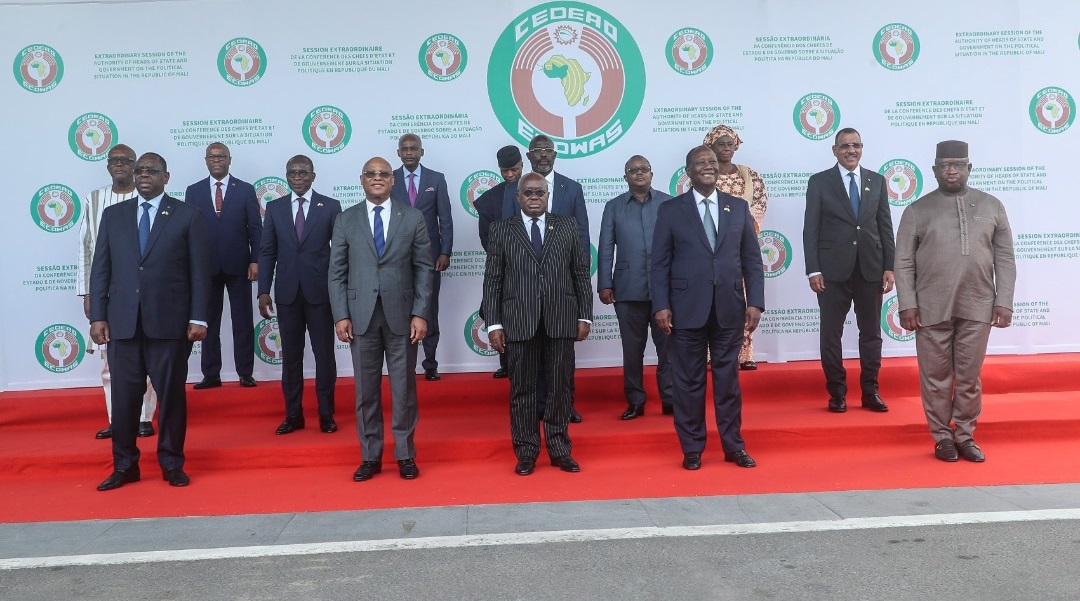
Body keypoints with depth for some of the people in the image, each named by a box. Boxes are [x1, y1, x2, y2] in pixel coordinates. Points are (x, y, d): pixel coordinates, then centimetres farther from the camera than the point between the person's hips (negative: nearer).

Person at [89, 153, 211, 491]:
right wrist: (97, 315, 2)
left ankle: (172, 464, 17)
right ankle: (124, 466, 19)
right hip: (122, 322, 3)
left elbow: (200, 271, -1)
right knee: (124, 397, 6)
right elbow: (100, 269, 10)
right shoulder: (113, 215, 12)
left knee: (171, 395, 4)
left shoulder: (187, 216, 3)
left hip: (169, 321, -2)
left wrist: (199, 318, -7)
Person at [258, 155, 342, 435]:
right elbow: (267, 252, 7)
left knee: (324, 354, 4)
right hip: (287, 293, 2)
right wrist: (264, 291, 0)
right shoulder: (274, 208, 8)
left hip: (320, 292, -2)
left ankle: (326, 414, 15)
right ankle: (293, 415, 18)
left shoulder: (330, 206, 1)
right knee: (290, 355, 8)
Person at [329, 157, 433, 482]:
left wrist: (420, 314, -6)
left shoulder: (413, 217, 4)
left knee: (404, 387, 6)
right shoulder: (346, 219, 6)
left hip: (401, 315, -1)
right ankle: (370, 457, 18)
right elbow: (337, 272, 5)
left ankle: (405, 455, 18)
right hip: (361, 316, 1)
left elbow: (424, 268, 2)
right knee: (366, 389, 7)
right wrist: (340, 315, -4)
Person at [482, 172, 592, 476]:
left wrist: (585, 315, 3)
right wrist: (494, 324, -3)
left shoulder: (567, 226, 9)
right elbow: (492, 280, 3)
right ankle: (526, 453, 16)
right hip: (519, 322, -1)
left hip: (561, 320, 1)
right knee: (523, 389, 5)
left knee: (561, 387, 7)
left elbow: (581, 273, 9)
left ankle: (560, 450, 19)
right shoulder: (502, 230, 6)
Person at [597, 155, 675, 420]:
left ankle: (671, 400, 13)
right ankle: (635, 402, 17)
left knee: (667, 346, 4)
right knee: (632, 348, 8)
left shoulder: (669, 203, 5)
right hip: (628, 288, 1)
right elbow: (605, 248, 5)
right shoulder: (614, 207, 8)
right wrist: (604, 284, -2)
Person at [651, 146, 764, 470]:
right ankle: (692, 449, 17)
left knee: (728, 379, 10)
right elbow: (660, 262, 0)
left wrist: (755, 301, 0)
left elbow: (752, 259, 8)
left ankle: (734, 446, 22)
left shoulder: (739, 207, 9)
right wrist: (661, 305, -8)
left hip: (729, 309, 2)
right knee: (689, 382, 6)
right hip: (687, 309, -2)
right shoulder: (670, 210, 3)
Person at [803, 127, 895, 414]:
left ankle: (870, 392, 17)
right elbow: (810, 229, -3)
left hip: (871, 269, 3)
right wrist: (813, 270, -9)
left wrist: (889, 267, 1)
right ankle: (837, 393, 14)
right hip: (833, 270, -2)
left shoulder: (876, 181, 10)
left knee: (871, 333, 7)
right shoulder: (819, 182, 1)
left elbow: (885, 226, 9)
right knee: (831, 333, 3)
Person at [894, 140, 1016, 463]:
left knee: (970, 376, 7)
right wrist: (907, 304, -6)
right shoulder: (917, 210, 4)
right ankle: (942, 437, 16)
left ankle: (965, 436, 19)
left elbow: (1005, 258, 8)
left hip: (978, 306, 1)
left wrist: (1004, 300, 1)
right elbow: (903, 262, 1)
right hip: (932, 308, -1)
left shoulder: (992, 206, 9)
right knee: (936, 377, 4)